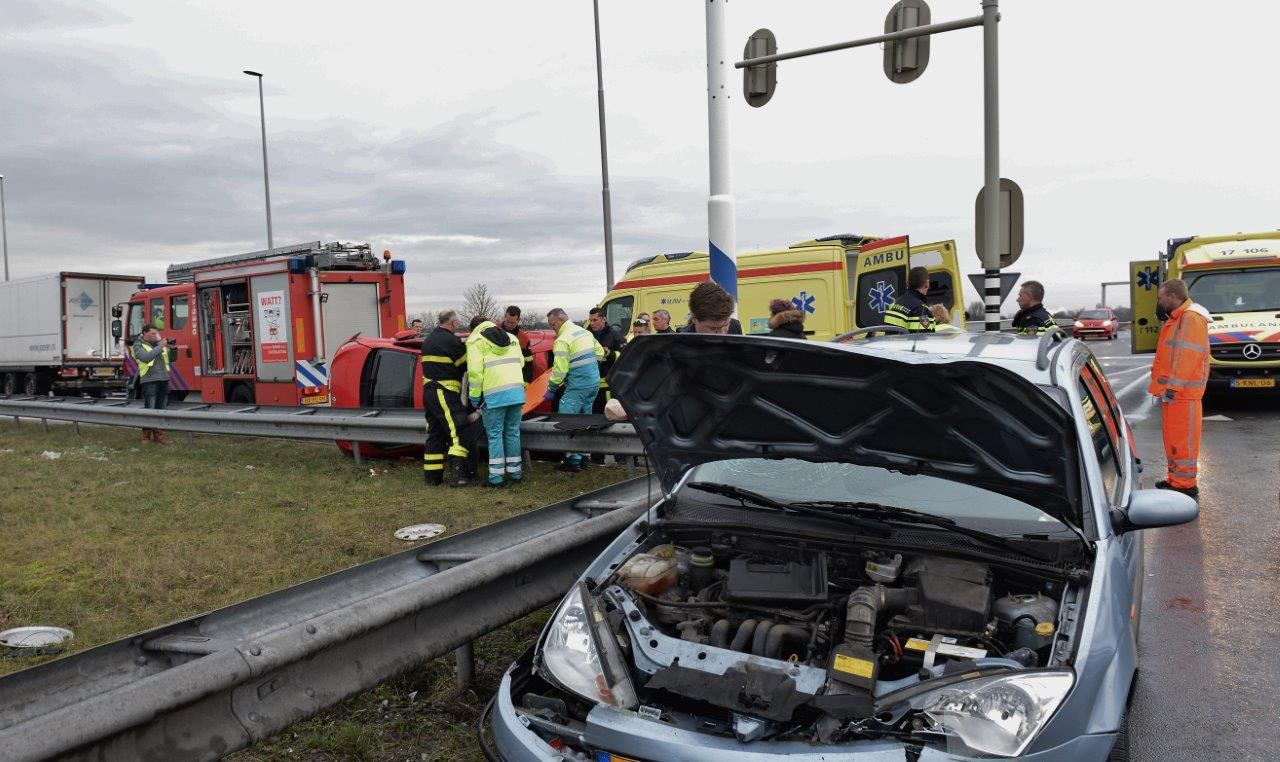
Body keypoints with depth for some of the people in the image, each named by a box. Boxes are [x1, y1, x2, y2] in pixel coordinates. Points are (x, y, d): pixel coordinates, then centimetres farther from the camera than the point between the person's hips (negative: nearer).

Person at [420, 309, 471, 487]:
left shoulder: (428, 340, 17)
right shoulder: (451, 340, -12)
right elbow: (465, 365, -7)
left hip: (429, 392, 9)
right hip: (445, 394, -9)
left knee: (435, 434, 13)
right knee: (457, 433, -7)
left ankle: (432, 476, 16)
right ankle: (457, 475, -14)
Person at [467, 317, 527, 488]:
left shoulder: (475, 341, 3)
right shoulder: (511, 338, 21)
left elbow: (474, 371, -6)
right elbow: (521, 362, 19)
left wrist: (474, 397, -1)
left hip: (494, 394, -5)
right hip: (517, 391, 5)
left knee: (495, 435, 2)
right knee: (513, 432, 13)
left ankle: (496, 477, 2)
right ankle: (514, 472, 18)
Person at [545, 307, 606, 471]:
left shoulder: (562, 340, -14)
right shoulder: (585, 332, 12)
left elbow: (560, 370, -16)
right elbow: (600, 352, 19)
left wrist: (551, 390, -6)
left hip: (577, 387, -9)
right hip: (594, 383, 9)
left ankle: (573, 460, -3)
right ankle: (583, 456, 23)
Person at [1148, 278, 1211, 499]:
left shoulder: (1191, 319, -14)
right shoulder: (1177, 319, 20)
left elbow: (1188, 356, -21)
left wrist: (1174, 385, -22)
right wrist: (1162, 386, 22)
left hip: (1183, 393, -11)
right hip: (1172, 392, 11)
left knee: (1182, 439, -7)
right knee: (1172, 437, 16)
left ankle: (1186, 484, -3)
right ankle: (1175, 479, 25)